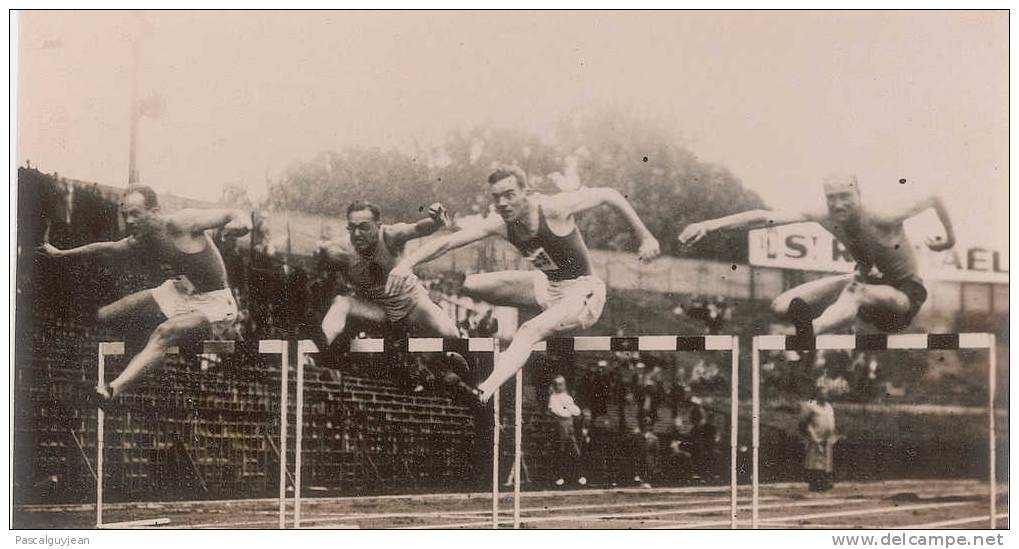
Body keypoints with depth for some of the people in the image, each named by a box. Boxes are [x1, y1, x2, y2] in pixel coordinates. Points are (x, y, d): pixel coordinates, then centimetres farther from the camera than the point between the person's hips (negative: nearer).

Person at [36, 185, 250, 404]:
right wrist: (61, 254, 28)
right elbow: (107, 249, 21)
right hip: (178, 292, 9)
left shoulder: (181, 224, -22)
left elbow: (234, 214, -29)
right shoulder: (140, 242, 1)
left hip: (214, 305, -9)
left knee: (164, 333, -35)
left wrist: (240, 221, -53)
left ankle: (113, 389, -48)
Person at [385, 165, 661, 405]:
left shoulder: (553, 209, -24)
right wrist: (407, 263, -30)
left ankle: (486, 391, -49)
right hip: (546, 286, 7)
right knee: (469, 285, -1)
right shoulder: (500, 225, -10)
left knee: (530, 331, -33)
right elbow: (447, 242, -14)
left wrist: (645, 237, -10)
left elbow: (609, 195, -14)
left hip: (583, 293, -7)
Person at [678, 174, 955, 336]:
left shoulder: (882, 218, -27)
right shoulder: (827, 218, -14)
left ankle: (808, 332, -65)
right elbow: (766, 217, -21)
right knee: (781, 306, -8)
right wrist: (711, 224, -29)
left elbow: (933, 198, -15)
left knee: (857, 292, -44)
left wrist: (950, 238, 0)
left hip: (905, 295, -6)